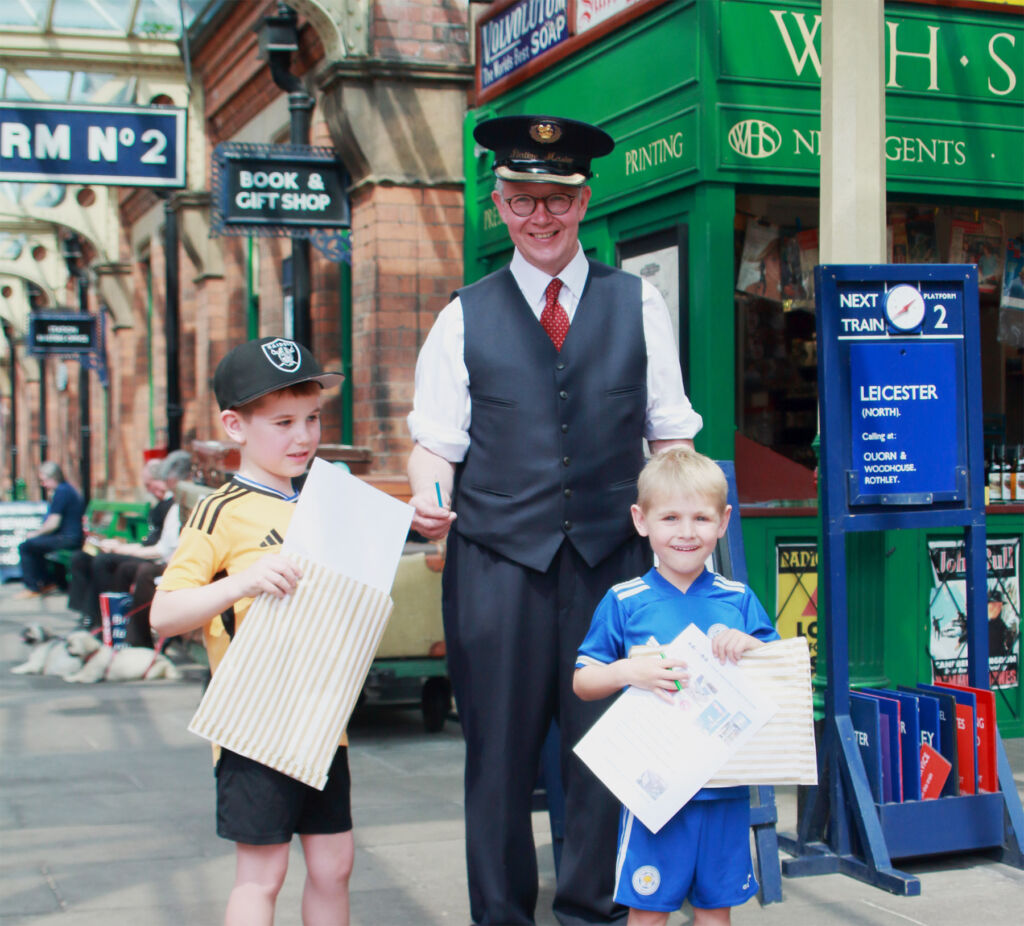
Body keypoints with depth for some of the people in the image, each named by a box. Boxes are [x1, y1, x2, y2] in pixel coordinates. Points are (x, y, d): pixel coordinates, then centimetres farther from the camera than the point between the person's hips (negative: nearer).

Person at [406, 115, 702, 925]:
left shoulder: (639, 305, 10)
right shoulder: (464, 318, 8)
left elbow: (671, 433, 9)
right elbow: (436, 440, 6)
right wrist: (430, 498, -15)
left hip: (613, 555, 1)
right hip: (497, 561, 0)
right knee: (500, 746, 5)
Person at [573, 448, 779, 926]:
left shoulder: (738, 599, 5)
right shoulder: (624, 601, -2)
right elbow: (582, 681, 0)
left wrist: (750, 645, -13)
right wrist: (629, 671, -18)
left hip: (725, 784, 2)